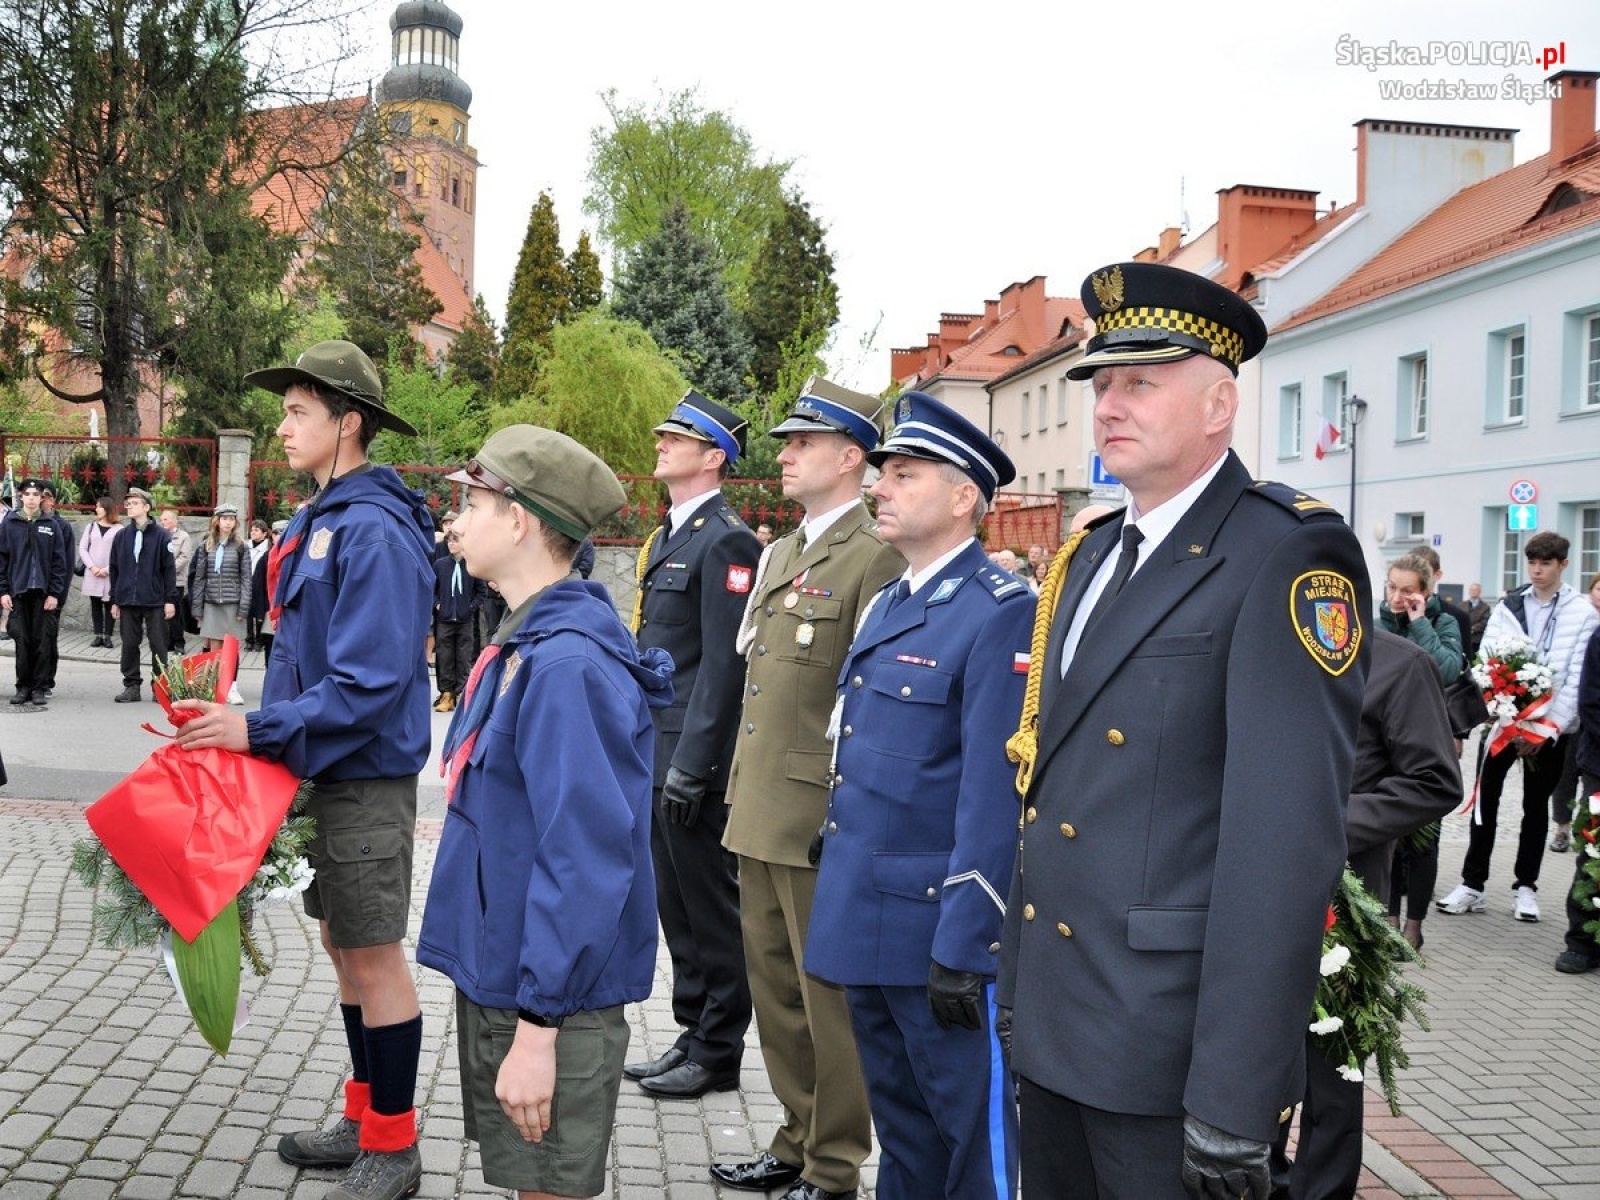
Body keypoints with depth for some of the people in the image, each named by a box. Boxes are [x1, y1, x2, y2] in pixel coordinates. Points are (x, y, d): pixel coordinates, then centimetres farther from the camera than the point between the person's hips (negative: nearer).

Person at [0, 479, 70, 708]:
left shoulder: (51, 526, 4)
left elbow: (59, 561, 3)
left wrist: (55, 593, -4)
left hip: (43, 592, 0)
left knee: (41, 640, 1)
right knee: (22, 639, 1)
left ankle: (40, 687, 7)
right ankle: (23, 686, 8)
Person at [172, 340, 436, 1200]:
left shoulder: (373, 530, -20)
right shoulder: (317, 521, 10)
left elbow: (371, 683, -24)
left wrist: (260, 731, -22)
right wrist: (257, 728, 7)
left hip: (366, 776, -9)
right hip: (318, 771, 9)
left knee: (372, 957, 1)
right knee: (342, 946, 17)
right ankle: (365, 1117, 32)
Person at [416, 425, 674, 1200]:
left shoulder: (567, 664, -24)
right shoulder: (523, 644, 8)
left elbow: (584, 860, -26)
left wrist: (539, 1025, -23)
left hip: (547, 996, -9)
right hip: (495, 974, 9)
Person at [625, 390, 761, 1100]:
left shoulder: (725, 542, -13)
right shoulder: (665, 540, 16)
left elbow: (724, 664, -18)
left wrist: (690, 765, -20)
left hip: (696, 758, -9)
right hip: (658, 753, 9)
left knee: (711, 908, 2)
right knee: (676, 906, 16)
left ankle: (718, 1054, 14)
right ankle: (693, 1037, 27)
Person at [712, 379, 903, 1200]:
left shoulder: (876, 556, -12)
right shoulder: (780, 553, 16)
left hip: (821, 817, -9)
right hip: (759, 813, 9)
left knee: (828, 994, 3)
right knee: (775, 986, 17)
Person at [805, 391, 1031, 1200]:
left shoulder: (1000, 613, -15)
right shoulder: (885, 605, 13)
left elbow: (994, 794, -20)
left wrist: (961, 948, -21)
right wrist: (840, 888, 18)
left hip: (937, 928, -8)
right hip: (865, 919, 8)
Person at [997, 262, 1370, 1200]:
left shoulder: (1290, 557, -14)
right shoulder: (1091, 558, 12)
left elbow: (1287, 836, -21)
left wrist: (1235, 1109, -23)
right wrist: (1020, 981, 14)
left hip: (1172, 1045, -7)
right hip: (1057, 1028, 8)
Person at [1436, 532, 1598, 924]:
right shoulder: (1507, 607, 4)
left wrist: (1549, 729, -12)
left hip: (1549, 727, -1)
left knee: (1536, 805, 10)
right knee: (1485, 800, 0)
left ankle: (1525, 886, 20)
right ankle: (1472, 884, 7)